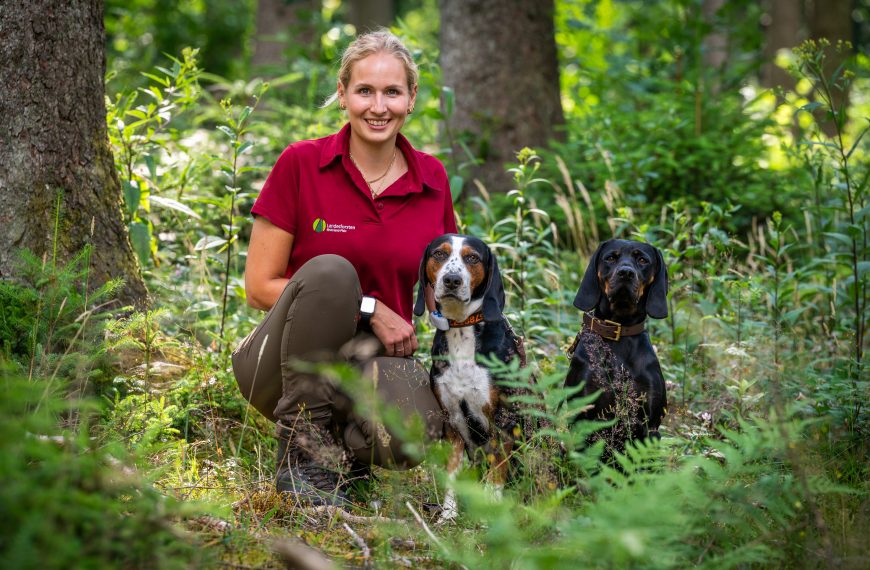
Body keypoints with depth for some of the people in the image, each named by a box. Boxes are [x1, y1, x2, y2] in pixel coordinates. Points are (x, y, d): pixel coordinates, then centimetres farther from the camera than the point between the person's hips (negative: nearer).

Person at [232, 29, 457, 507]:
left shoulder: (432, 178, 3)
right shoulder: (301, 164, -7)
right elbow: (260, 286, -7)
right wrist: (367, 308, -16)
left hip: (378, 358, 2)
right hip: (285, 367, -2)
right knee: (330, 271, -34)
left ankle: (345, 443, 3)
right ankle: (301, 448, -19)